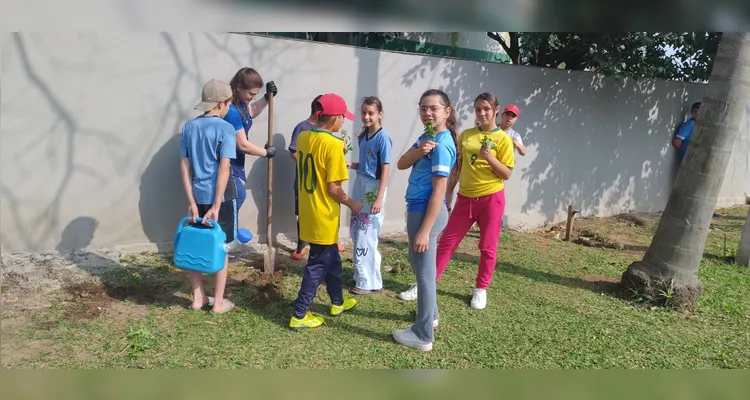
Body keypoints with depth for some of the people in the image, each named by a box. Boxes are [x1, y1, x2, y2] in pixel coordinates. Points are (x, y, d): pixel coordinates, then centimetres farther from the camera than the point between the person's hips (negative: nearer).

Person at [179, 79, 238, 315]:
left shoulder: (189, 127, 4)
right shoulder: (225, 129, -12)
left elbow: (184, 167, 2)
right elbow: (224, 169, -19)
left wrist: (192, 202, 2)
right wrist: (216, 206, -18)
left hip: (198, 197, 5)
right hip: (221, 197, -5)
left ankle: (198, 298, 24)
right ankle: (218, 302, 15)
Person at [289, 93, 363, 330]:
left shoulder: (302, 137, 3)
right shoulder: (333, 144, -21)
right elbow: (333, 188, -20)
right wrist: (352, 204, -4)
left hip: (308, 211, 8)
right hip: (323, 216, -8)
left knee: (331, 258, 23)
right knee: (318, 265, 5)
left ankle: (337, 302, 38)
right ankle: (299, 316, 13)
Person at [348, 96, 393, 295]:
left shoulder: (383, 137, -14)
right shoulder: (363, 136, 9)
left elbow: (385, 169, -16)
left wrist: (379, 198, -21)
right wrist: (350, 165, -1)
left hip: (373, 189, -8)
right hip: (360, 185, 8)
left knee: (366, 236, -2)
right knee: (355, 231, 15)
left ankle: (368, 282, 11)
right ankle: (362, 274, 30)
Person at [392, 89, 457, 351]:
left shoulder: (442, 144, -19)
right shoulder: (426, 137, 9)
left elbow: (439, 192, -22)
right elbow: (401, 164, 2)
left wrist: (424, 230, -23)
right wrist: (419, 151, -19)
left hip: (426, 212, -10)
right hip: (417, 209, 10)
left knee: (424, 271, 0)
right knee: (418, 262, 24)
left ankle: (423, 335, 13)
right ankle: (430, 314, 42)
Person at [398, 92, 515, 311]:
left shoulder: (503, 139, -5)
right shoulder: (465, 135, 6)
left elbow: (507, 174, -7)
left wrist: (490, 157, -22)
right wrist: (448, 194, 11)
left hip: (491, 198, -3)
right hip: (465, 198, 4)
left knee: (487, 247, 7)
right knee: (447, 242, 6)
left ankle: (481, 289, 23)